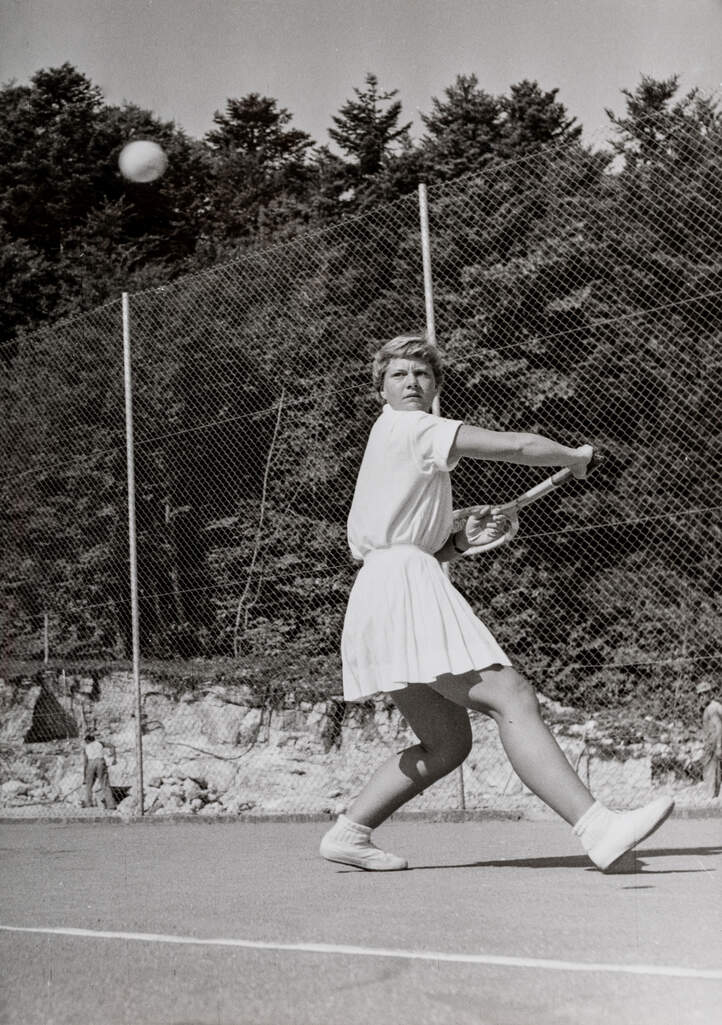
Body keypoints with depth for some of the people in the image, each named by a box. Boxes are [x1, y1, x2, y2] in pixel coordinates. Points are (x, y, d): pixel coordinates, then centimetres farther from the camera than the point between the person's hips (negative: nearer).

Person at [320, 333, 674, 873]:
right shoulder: (408, 428, -1)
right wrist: (577, 457, 14)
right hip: (402, 585, -10)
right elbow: (516, 446, -3)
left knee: (447, 743, 9)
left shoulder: (421, 458, 28)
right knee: (512, 697, -20)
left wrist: (462, 540, 9)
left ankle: (348, 832, 15)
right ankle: (598, 828, -30)